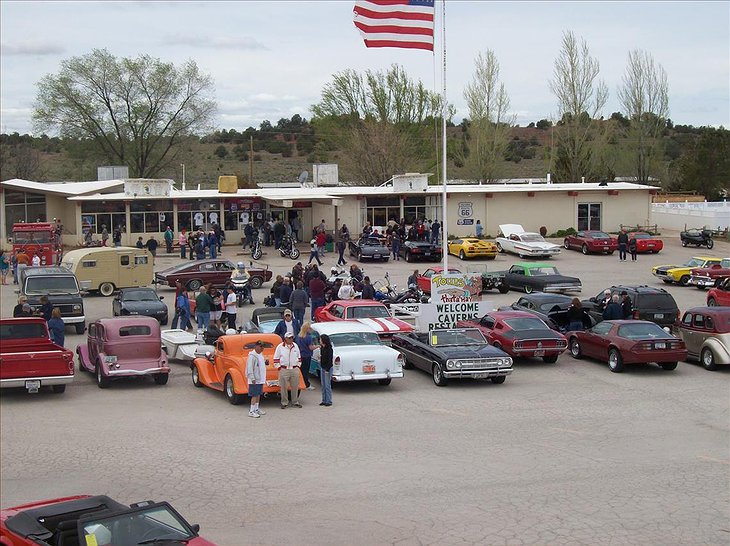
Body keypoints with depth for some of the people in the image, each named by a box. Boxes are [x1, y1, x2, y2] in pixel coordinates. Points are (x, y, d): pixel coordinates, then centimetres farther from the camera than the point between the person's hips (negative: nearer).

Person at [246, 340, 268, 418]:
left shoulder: (261, 354, 11)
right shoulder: (252, 356, -17)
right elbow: (250, 368, -20)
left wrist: (265, 362, 3)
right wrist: (252, 378, -23)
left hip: (260, 379, 9)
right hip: (255, 380, -9)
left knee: (258, 394, 16)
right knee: (255, 395, -6)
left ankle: (256, 409, 26)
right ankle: (251, 411, -2)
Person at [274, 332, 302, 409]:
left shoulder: (295, 346, 9)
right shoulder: (280, 347, -3)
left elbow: (299, 357, 19)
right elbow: (276, 358, 1)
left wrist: (298, 366, 12)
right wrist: (279, 367, -5)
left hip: (294, 370, 3)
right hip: (284, 370, -3)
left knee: (295, 387, 7)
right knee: (284, 387, -1)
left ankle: (295, 402, 18)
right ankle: (284, 403, 7)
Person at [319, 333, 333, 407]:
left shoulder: (329, 349, -15)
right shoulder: (322, 348, 8)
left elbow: (330, 360, -16)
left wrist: (327, 369, -18)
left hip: (328, 368, -8)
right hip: (322, 368, 8)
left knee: (327, 385, -5)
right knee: (323, 385, 11)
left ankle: (329, 401, 0)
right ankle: (324, 400, 17)